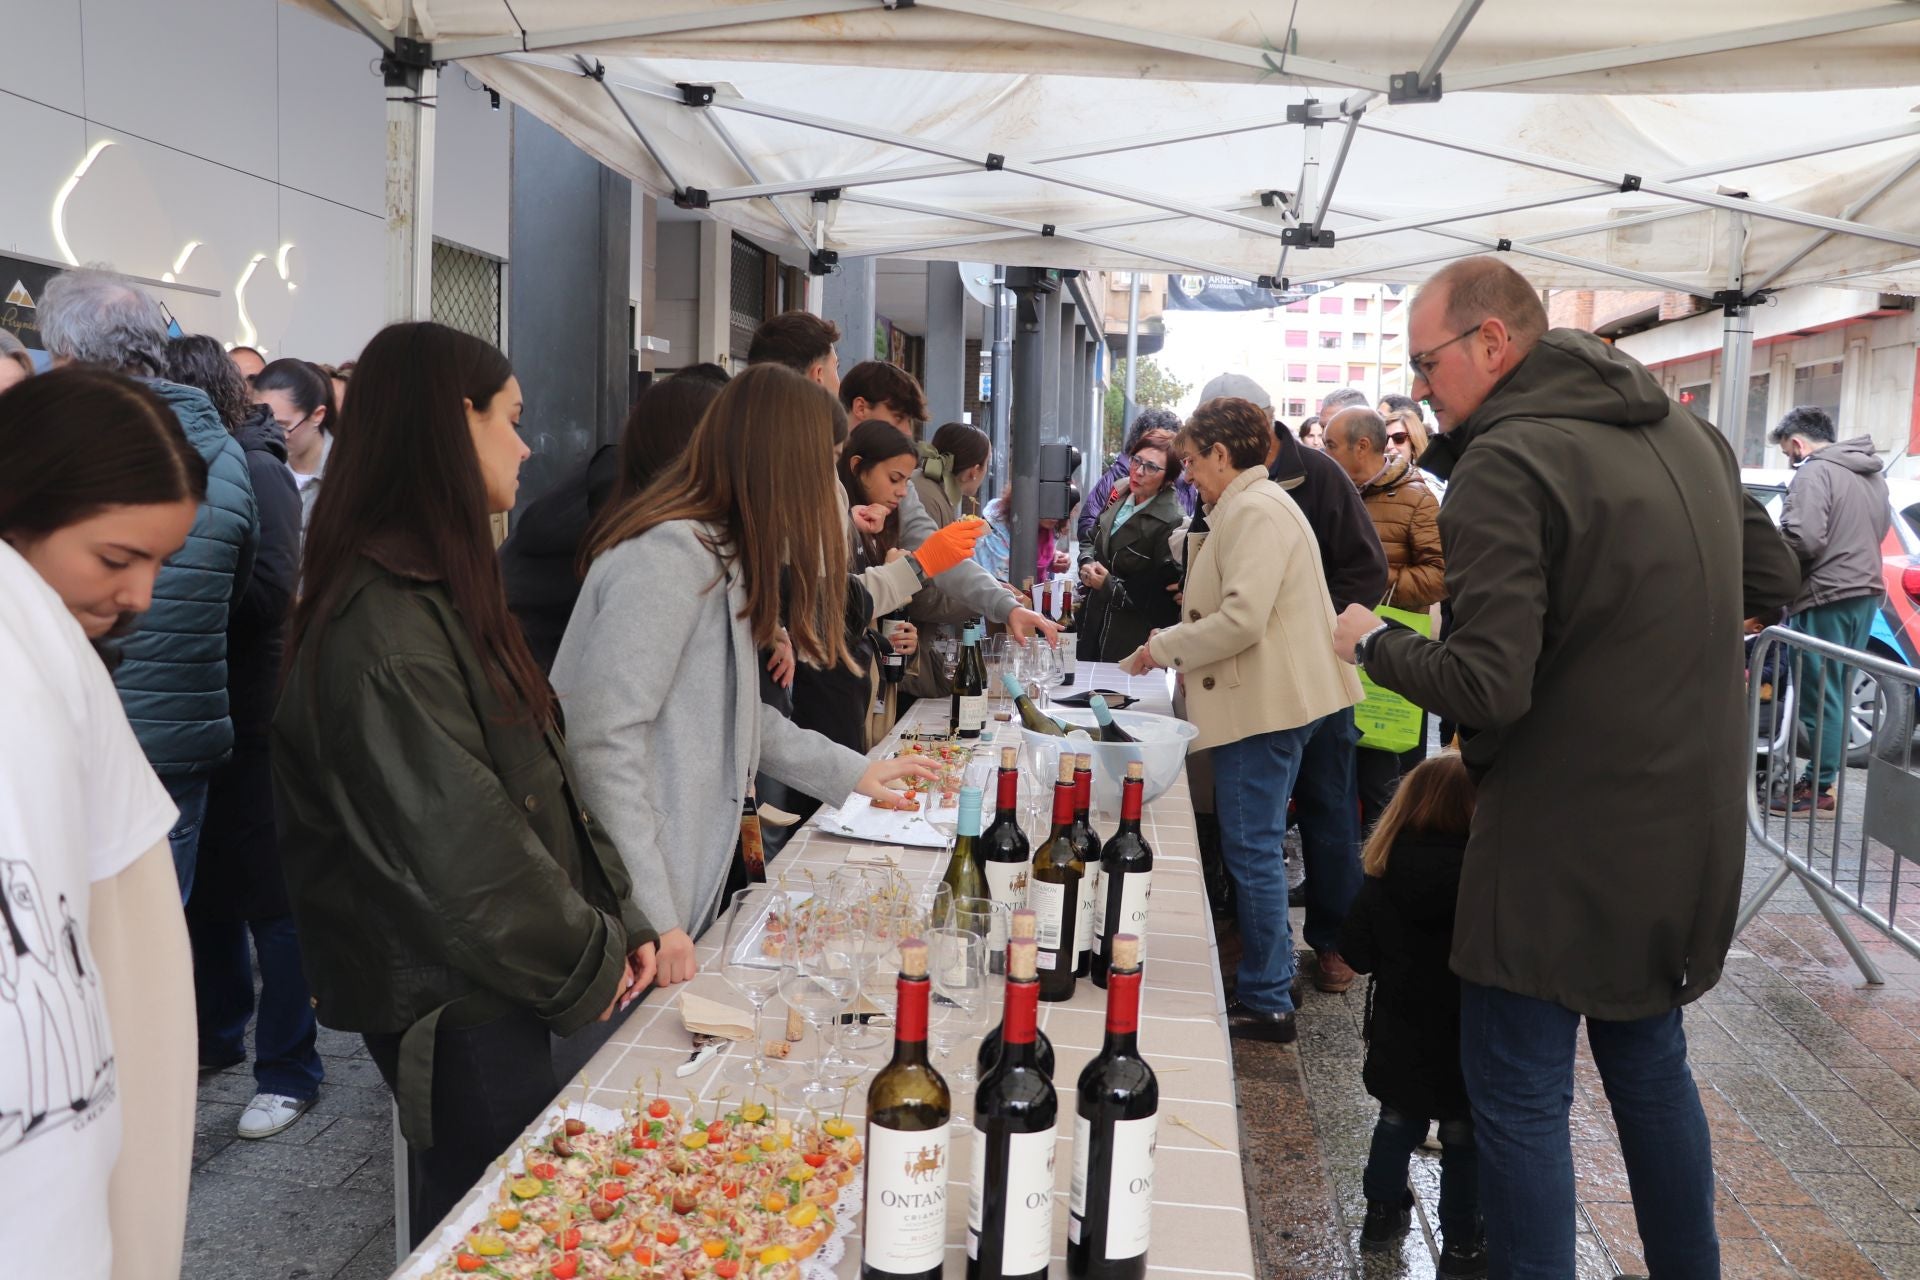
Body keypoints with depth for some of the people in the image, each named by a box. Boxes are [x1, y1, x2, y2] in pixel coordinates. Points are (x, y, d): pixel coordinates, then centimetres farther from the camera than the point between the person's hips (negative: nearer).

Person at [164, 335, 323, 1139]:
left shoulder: (256, 472, -12)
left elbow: (270, 589, -23)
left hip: (248, 717, -8)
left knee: (269, 898, 1)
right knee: (204, 886, 19)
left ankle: (289, 1070, 12)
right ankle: (216, 1035, 36)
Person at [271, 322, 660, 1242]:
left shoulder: (449, 593, 10)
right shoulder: (385, 624, -22)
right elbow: (461, 847, -25)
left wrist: (617, 919, 3)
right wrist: (589, 960, -11)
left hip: (522, 989, 9)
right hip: (464, 1015, -9)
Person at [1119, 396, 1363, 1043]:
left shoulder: (1256, 511, -15)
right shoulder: (1250, 506, 18)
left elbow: (1242, 619, -23)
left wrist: (1164, 648, -11)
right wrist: (1171, 641, 15)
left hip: (1265, 705, -11)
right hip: (1266, 700, 11)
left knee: (1253, 850, -4)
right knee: (1258, 848, 17)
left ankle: (1266, 1002, 6)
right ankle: (1273, 978, 27)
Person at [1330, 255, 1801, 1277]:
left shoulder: (1503, 467, -19)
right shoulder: (1687, 435, 7)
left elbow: (1485, 687, -24)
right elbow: (1771, 580, 17)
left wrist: (1374, 641, -8)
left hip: (1564, 845, -9)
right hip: (1693, 832, 9)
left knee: (1520, 1097, 4)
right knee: (1650, 1061, 24)